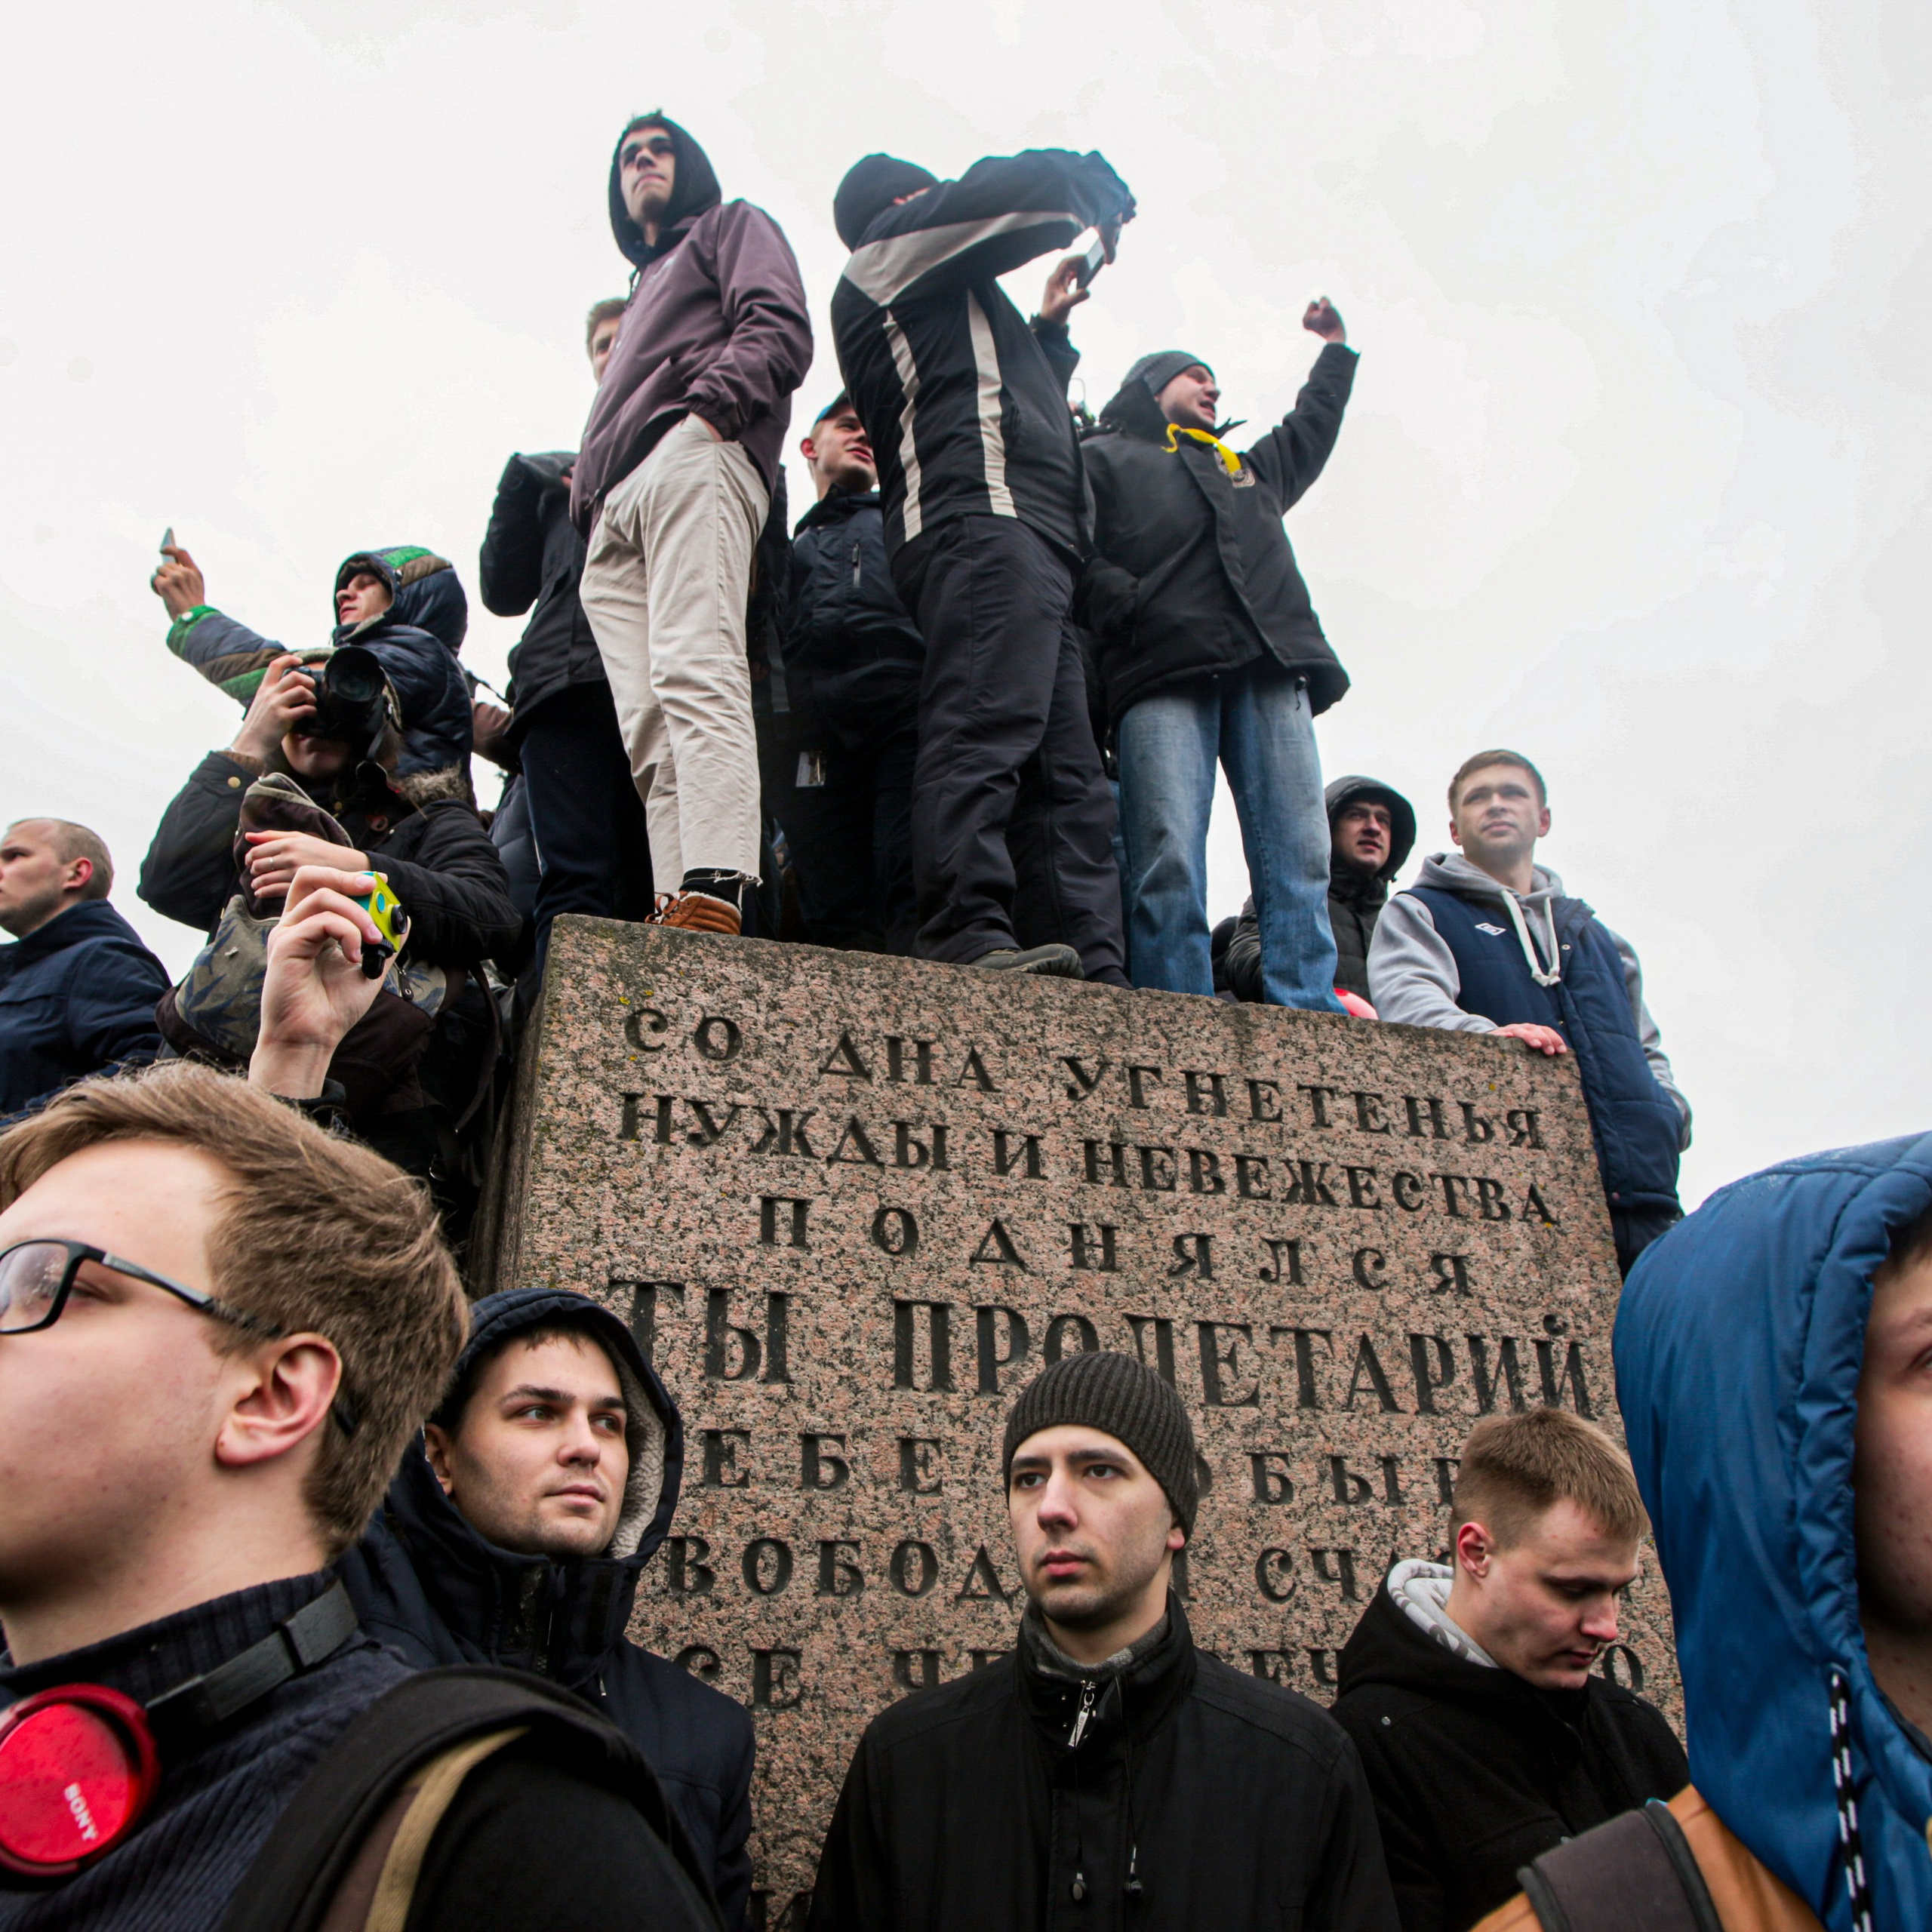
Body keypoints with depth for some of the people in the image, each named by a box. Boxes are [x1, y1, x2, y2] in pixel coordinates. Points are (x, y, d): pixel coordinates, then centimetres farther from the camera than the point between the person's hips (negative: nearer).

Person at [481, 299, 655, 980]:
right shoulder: (553, 471, 35)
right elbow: (503, 590, 26)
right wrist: (521, 483, 14)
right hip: (569, 683, 2)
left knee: (660, 881, -13)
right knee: (578, 881, -15)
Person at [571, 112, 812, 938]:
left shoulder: (733, 225, 24)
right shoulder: (644, 287, 44)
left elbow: (780, 329, 1)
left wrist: (708, 404, -14)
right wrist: (586, 489, 17)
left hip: (695, 457, -7)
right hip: (610, 512, 7)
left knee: (694, 671, -29)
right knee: (648, 725, -13)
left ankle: (713, 898, -42)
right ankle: (674, 912, -25)